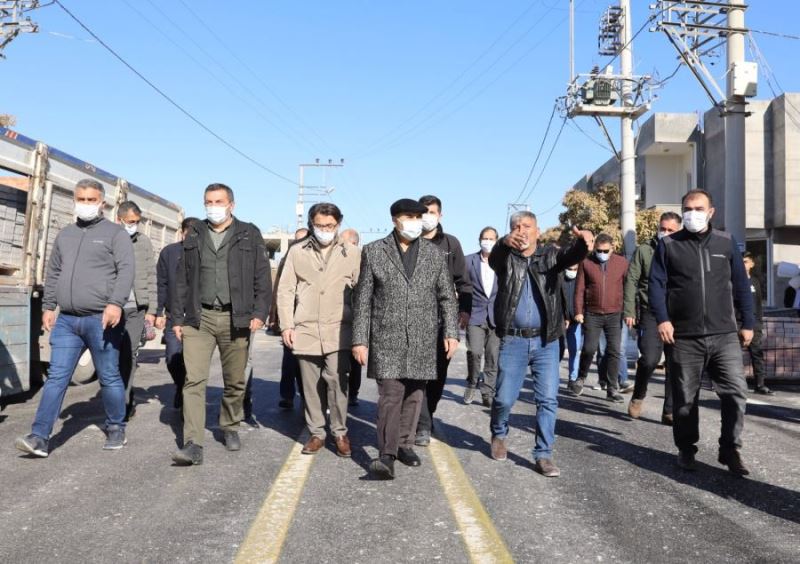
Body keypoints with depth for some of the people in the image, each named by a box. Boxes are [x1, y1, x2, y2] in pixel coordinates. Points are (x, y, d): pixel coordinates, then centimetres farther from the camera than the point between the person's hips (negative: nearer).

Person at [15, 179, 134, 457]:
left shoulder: (115, 233, 1)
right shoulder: (64, 235, 19)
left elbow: (126, 270, -9)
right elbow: (53, 273, 23)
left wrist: (116, 303, -22)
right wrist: (48, 306, 15)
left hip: (101, 319, -5)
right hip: (66, 320, 5)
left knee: (109, 377, 4)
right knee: (56, 377, 0)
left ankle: (116, 429, 18)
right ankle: (40, 437, -1)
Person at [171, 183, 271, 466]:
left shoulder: (249, 235, 5)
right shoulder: (194, 235, 12)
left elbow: (262, 276, 1)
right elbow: (183, 279, 13)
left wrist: (259, 313, -8)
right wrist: (178, 318, 9)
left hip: (235, 319, -1)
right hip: (199, 318, 1)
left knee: (235, 381, 9)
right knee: (194, 380, -8)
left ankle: (230, 428, 31)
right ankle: (193, 445, -9)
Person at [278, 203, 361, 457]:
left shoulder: (352, 252, 5)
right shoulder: (297, 252, 8)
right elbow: (285, 290, 8)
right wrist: (286, 325, 1)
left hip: (338, 331, -2)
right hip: (305, 330, 2)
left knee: (336, 381, -9)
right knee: (311, 385, 7)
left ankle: (340, 432, 6)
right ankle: (316, 433, 19)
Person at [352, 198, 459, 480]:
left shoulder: (434, 254, 8)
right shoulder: (373, 252, 2)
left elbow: (447, 297, 10)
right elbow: (363, 299, 1)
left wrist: (451, 333, 0)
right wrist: (360, 340, -3)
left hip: (422, 340, 3)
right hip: (387, 337, -3)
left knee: (413, 395, 9)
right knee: (390, 394, -10)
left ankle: (404, 444, 23)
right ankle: (387, 455, -9)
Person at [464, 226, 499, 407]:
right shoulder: (469, 261, 3)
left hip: (496, 316, 1)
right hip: (475, 314, -1)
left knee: (493, 357, 1)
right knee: (474, 352, -14)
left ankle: (488, 393, 11)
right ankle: (471, 384, 11)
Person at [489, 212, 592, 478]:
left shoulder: (550, 255, 5)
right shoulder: (506, 258, 3)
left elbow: (571, 255, -15)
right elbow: (494, 257, -21)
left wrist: (583, 241, -40)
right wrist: (505, 242, -45)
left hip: (546, 341, 1)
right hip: (513, 340, -1)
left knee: (548, 399, -1)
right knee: (504, 398, 5)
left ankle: (543, 455, 9)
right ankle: (499, 434, 33)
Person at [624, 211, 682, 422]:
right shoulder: (644, 251, 5)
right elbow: (631, 281, 2)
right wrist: (629, 311, -5)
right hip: (650, 314, -2)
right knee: (650, 359, -14)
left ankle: (670, 412, 15)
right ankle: (638, 397, 14)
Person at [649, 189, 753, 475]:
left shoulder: (726, 242, 9)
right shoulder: (668, 245, 4)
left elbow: (741, 285, 11)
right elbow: (656, 285, -1)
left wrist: (747, 323, 8)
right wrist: (662, 319, -13)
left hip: (724, 335, 1)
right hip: (683, 337, -1)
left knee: (735, 392, -7)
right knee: (684, 398, 7)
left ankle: (730, 449, 10)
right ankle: (686, 449, 24)